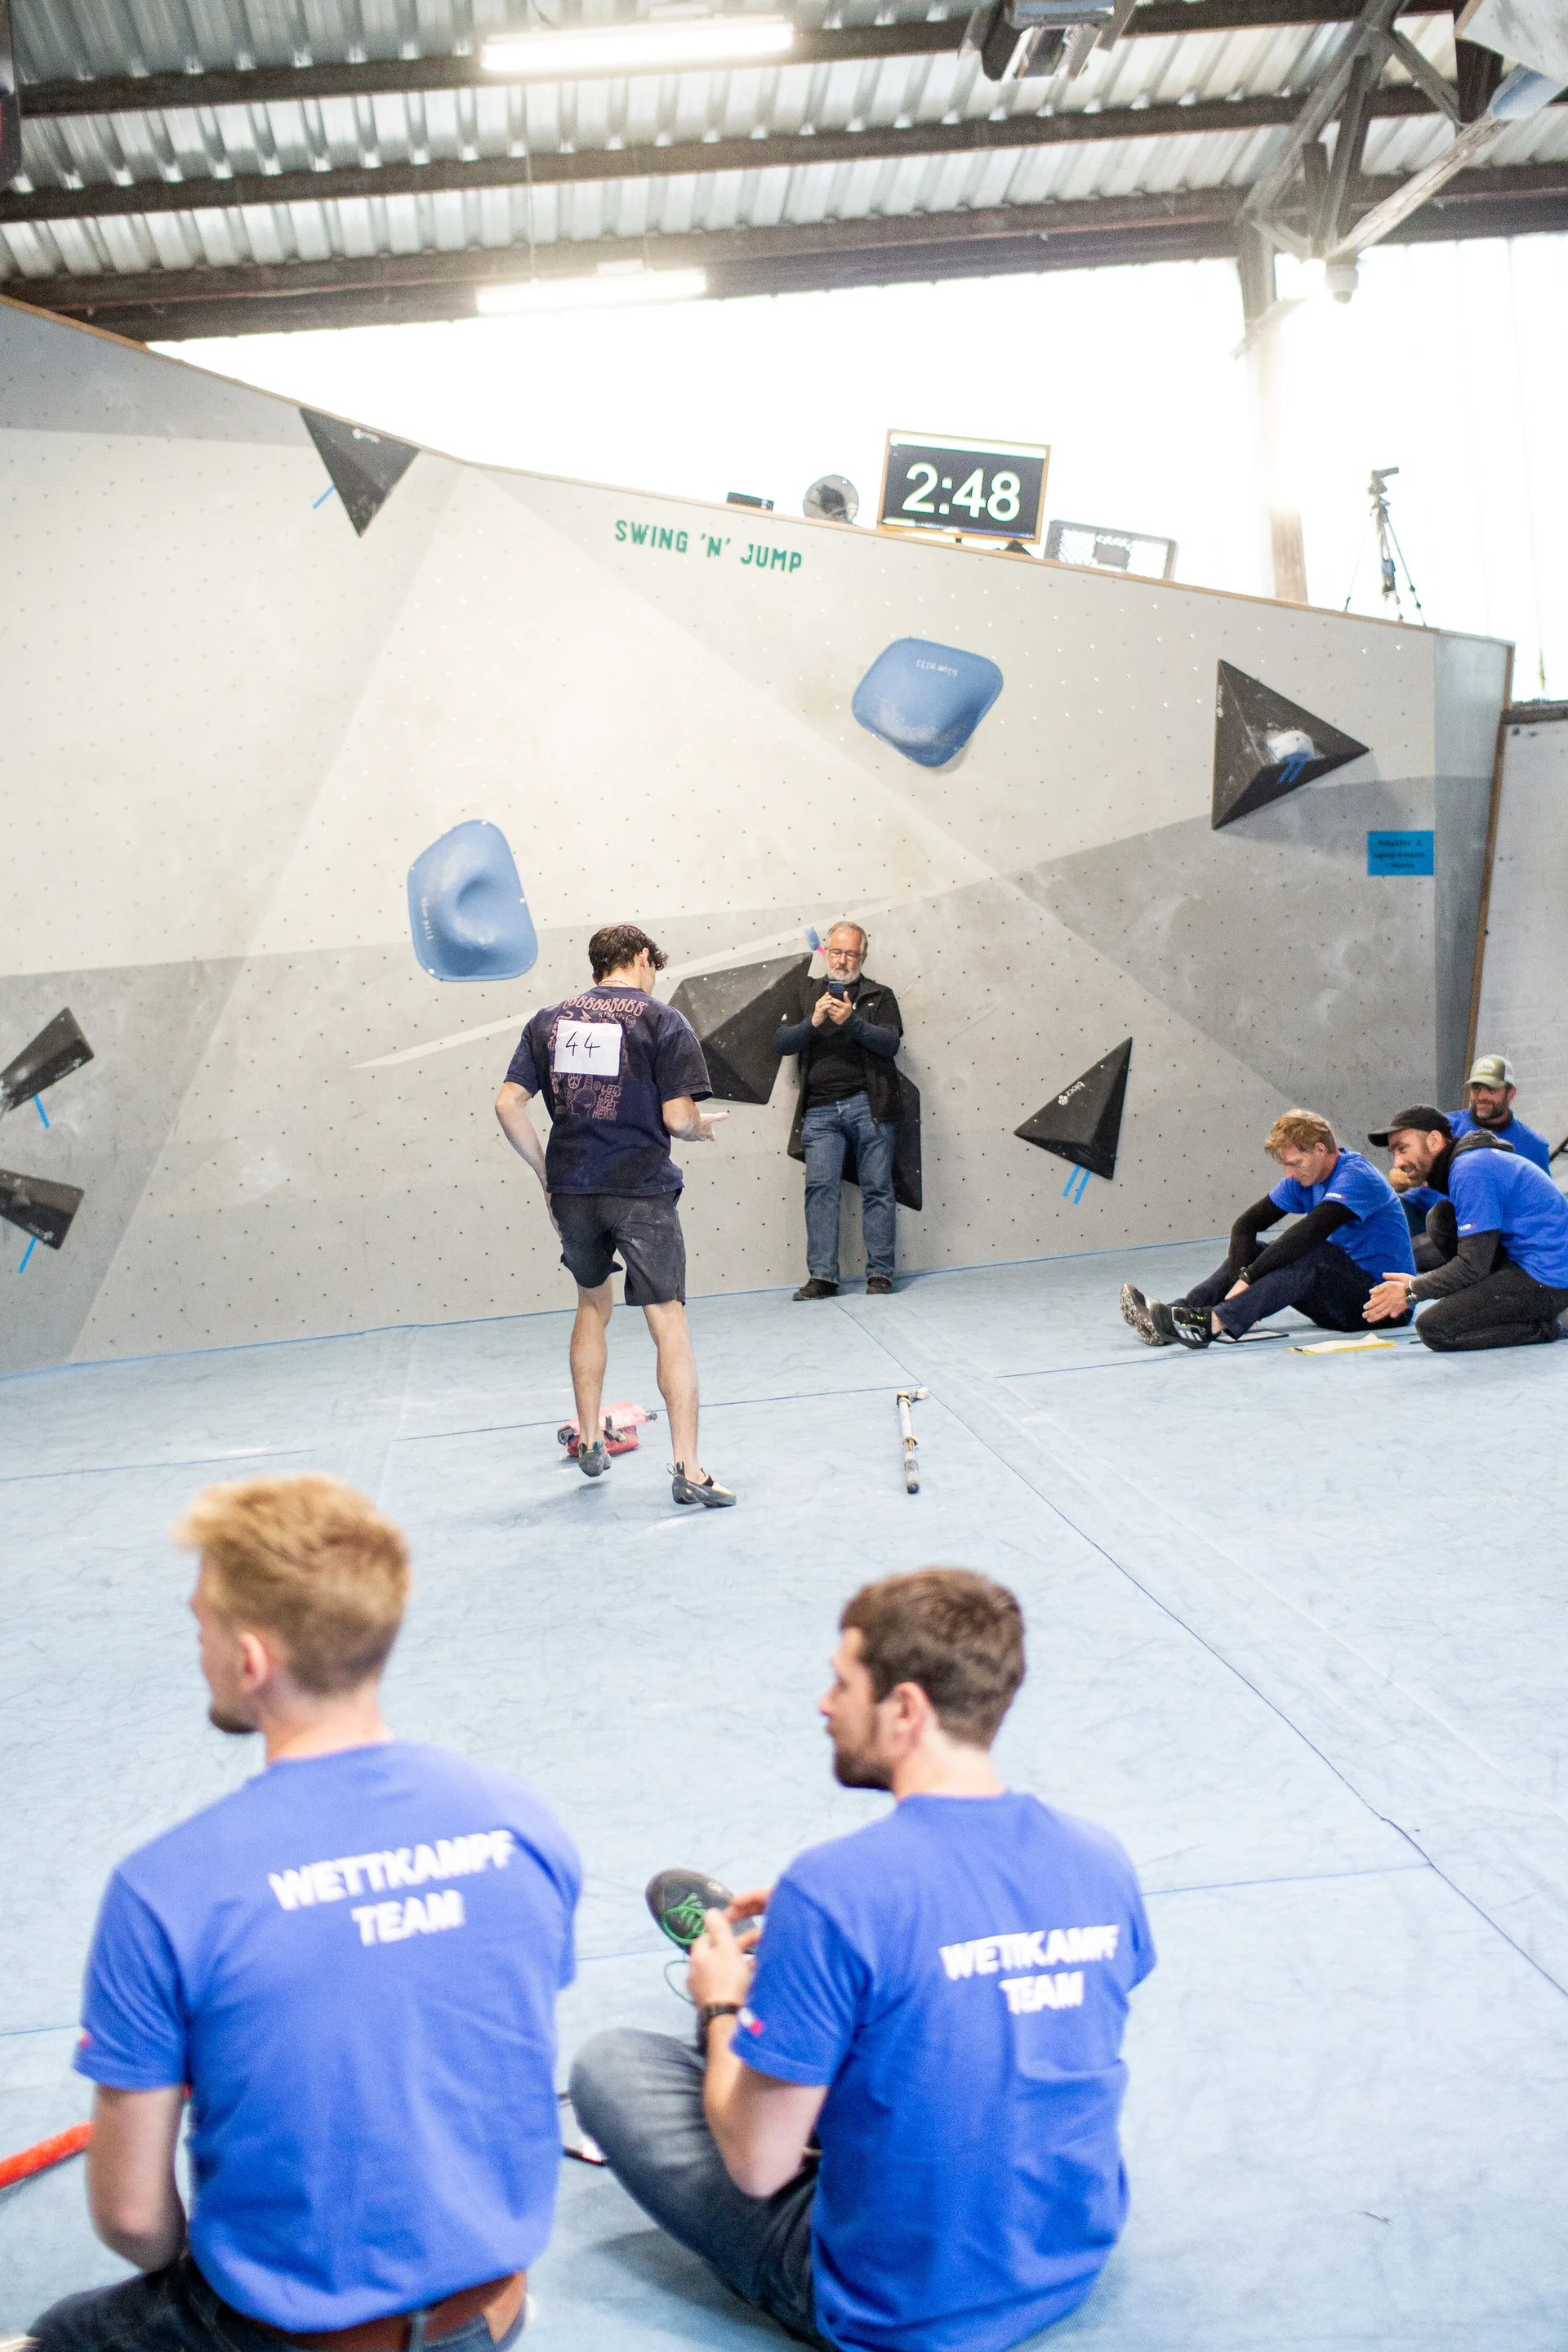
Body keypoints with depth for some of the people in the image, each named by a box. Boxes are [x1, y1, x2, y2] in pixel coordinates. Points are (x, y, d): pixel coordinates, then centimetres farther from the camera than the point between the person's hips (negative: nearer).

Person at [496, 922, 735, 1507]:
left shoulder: (549, 1020, 8)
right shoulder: (663, 1021, -5)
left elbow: (509, 1105, 1)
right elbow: (678, 1118, -12)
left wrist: (546, 1173, 10)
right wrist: (701, 1129, 10)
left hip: (571, 1190, 5)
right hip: (642, 1191, -4)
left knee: (593, 1306, 25)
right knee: (669, 1323, -1)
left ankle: (590, 1443, 34)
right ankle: (687, 1469, -5)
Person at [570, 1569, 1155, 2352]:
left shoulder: (831, 1890, -27)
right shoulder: (1102, 1861, -8)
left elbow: (758, 2166, -20)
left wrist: (722, 2007, 1)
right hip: (1079, 2263, 6)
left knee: (607, 2062, 8)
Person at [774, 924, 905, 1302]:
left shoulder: (879, 996, 10)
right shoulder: (806, 992, 17)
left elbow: (890, 1043, -4)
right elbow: (781, 1043, 9)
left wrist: (852, 1021, -18)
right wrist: (813, 1022, -9)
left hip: (868, 1104, -2)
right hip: (820, 1110, 2)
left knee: (877, 1188, -2)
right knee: (820, 1188, -5)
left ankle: (880, 1274, 1)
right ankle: (822, 1276, -5)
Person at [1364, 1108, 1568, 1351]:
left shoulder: (1470, 1171, -16)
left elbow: (1474, 1265, -19)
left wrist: (1412, 1292, -9)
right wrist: (1415, 1284, 9)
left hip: (1546, 1282, -11)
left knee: (1432, 1328, -18)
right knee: (1439, 1219, 14)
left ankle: (1539, 1329, -6)